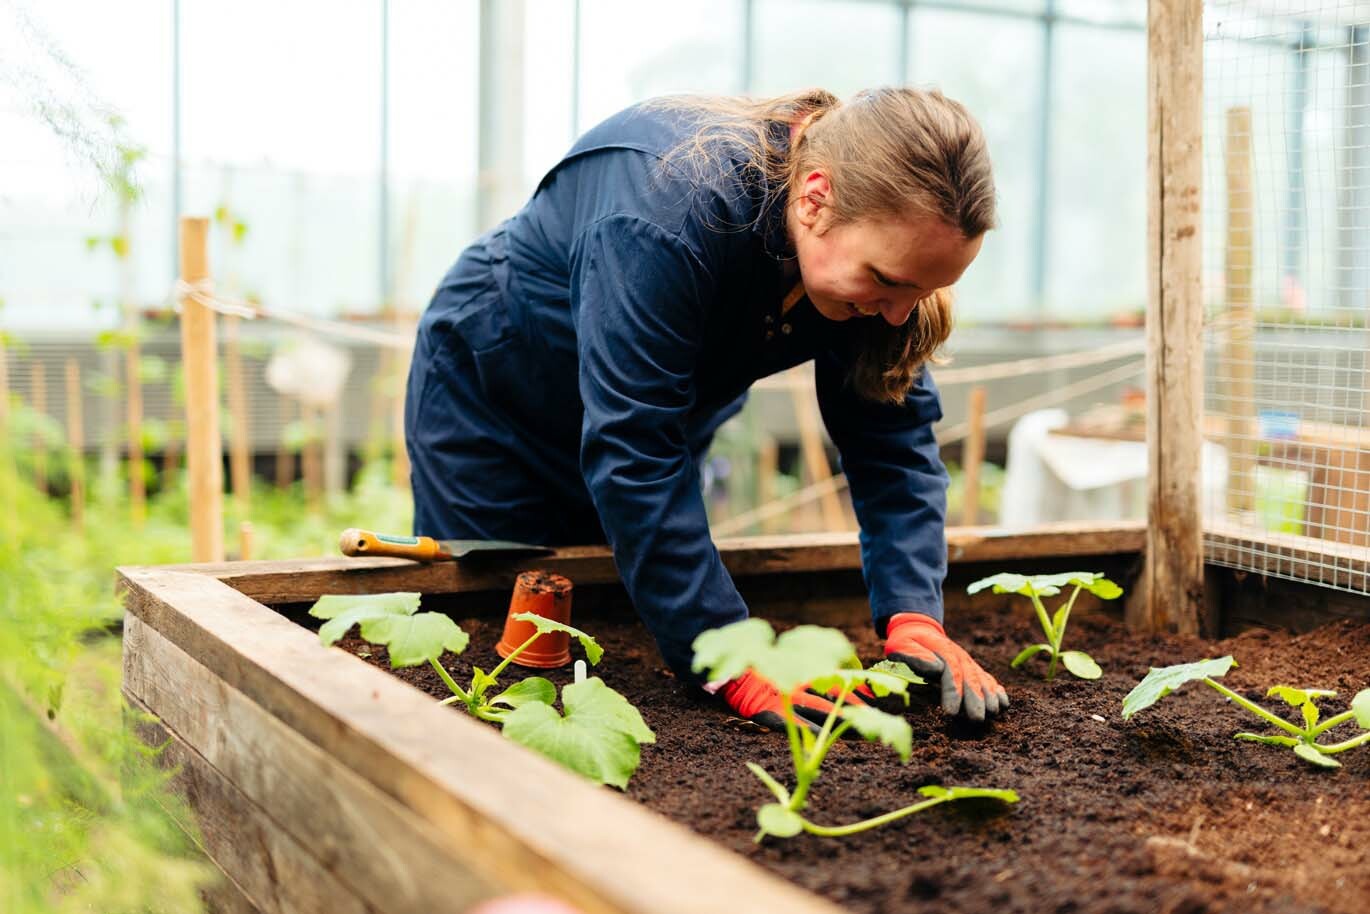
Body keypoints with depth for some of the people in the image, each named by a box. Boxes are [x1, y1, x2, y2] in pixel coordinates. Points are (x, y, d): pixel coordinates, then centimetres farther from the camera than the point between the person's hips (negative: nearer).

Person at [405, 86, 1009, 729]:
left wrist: (914, 615, -32)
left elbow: (895, 434, -18)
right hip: (489, 405, -5)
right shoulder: (670, 209, -43)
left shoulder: (877, 243, -21)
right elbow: (633, 454, -43)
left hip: (660, 411, 6)